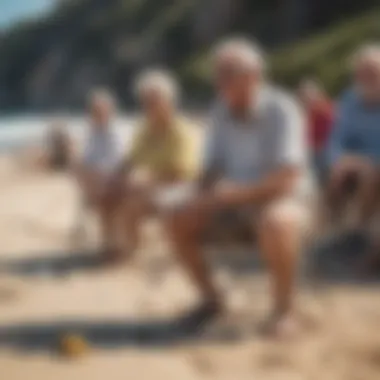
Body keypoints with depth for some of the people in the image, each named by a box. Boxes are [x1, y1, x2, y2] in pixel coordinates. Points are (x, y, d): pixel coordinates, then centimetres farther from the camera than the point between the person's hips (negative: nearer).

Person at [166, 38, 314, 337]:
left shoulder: (281, 110, -18)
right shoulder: (222, 112, 0)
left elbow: (286, 179, -26)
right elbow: (213, 167, 8)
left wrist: (237, 193, -32)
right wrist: (203, 201, -12)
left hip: (284, 199, -6)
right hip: (236, 199, 6)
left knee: (275, 225, -40)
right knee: (180, 221, -12)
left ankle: (284, 309, -16)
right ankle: (211, 299, 7)